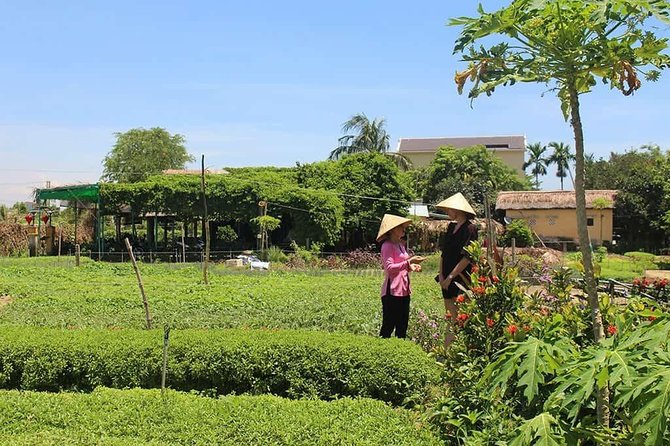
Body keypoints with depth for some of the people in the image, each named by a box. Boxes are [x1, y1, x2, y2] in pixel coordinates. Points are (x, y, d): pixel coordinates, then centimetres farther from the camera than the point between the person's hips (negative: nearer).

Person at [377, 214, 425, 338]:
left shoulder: (401, 245, 18)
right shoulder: (387, 246, -9)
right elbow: (389, 267, -18)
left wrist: (411, 267, 6)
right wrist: (408, 262, -21)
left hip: (404, 291, 9)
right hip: (392, 291, -9)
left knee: (402, 326, 11)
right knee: (388, 325, -6)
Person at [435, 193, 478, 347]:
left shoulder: (470, 228, -9)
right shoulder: (451, 227, 13)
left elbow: (467, 258, -15)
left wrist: (450, 277, -15)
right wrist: (441, 275, 2)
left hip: (461, 279, -8)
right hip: (447, 279, 8)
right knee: (450, 317, 11)